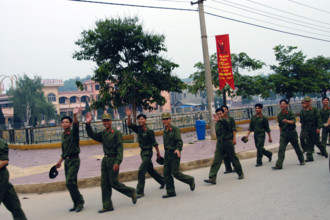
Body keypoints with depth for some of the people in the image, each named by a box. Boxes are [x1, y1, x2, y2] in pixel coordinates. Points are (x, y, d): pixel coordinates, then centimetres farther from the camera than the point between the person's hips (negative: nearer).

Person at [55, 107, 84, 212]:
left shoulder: (73, 133, -6)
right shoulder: (63, 135, 14)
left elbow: (76, 125, -29)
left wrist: (75, 115, -47)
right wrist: (60, 161, 23)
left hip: (74, 160, -7)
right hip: (67, 161, 7)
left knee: (70, 182, -15)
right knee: (70, 183, 8)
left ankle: (80, 202, -3)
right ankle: (76, 204, 17)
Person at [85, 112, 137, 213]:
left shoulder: (117, 133, -8)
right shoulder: (103, 133, 13)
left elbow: (120, 149, -13)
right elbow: (92, 135, 10)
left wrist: (117, 162, -21)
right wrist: (88, 124, -4)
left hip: (113, 160, -7)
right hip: (105, 160, 7)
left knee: (114, 183, -4)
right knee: (104, 184, 6)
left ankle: (131, 192, 17)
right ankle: (107, 206, 13)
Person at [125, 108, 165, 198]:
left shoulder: (149, 131, -16)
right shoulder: (138, 129, 4)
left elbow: (154, 143, -11)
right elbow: (130, 125, -6)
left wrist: (158, 154, -6)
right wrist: (128, 116, -22)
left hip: (148, 152, -8)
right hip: (142, 152, 8)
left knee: (141, 171, -13)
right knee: (150, 170, 20)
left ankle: (140, 192, -9)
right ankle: (163, 181, 40)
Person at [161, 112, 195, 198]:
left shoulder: (175, 129, -8)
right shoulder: (164, 131, 14)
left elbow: (179, 141, -16)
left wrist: (178, 149, -32)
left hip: (175, 153, -7)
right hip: (167, 153, 7)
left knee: (175, 172, -9)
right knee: (166, 173, 2)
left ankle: (190, 180, 16)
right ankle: (170, 192, 9)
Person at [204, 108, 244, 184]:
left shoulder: (226, 121, -9)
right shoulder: (217, 124, 11)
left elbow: (225, 121, -35)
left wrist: (219, 120, -56)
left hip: (228, 142, -5)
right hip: (219, 144, 5)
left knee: (234, 159, 9)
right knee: (216, 161, -6)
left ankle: (241, 174, 31)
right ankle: (212, 178, -10)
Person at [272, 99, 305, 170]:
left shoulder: (290, 113, -9)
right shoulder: (279, 115, 7)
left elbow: (293, 121, -25)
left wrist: (287, 121, -44)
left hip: (292, 132, -3)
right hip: (283, 133, 3)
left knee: (296, 147, 11)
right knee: (281, 149, -9)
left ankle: (302, 160, 35)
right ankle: (279, 165, -14)